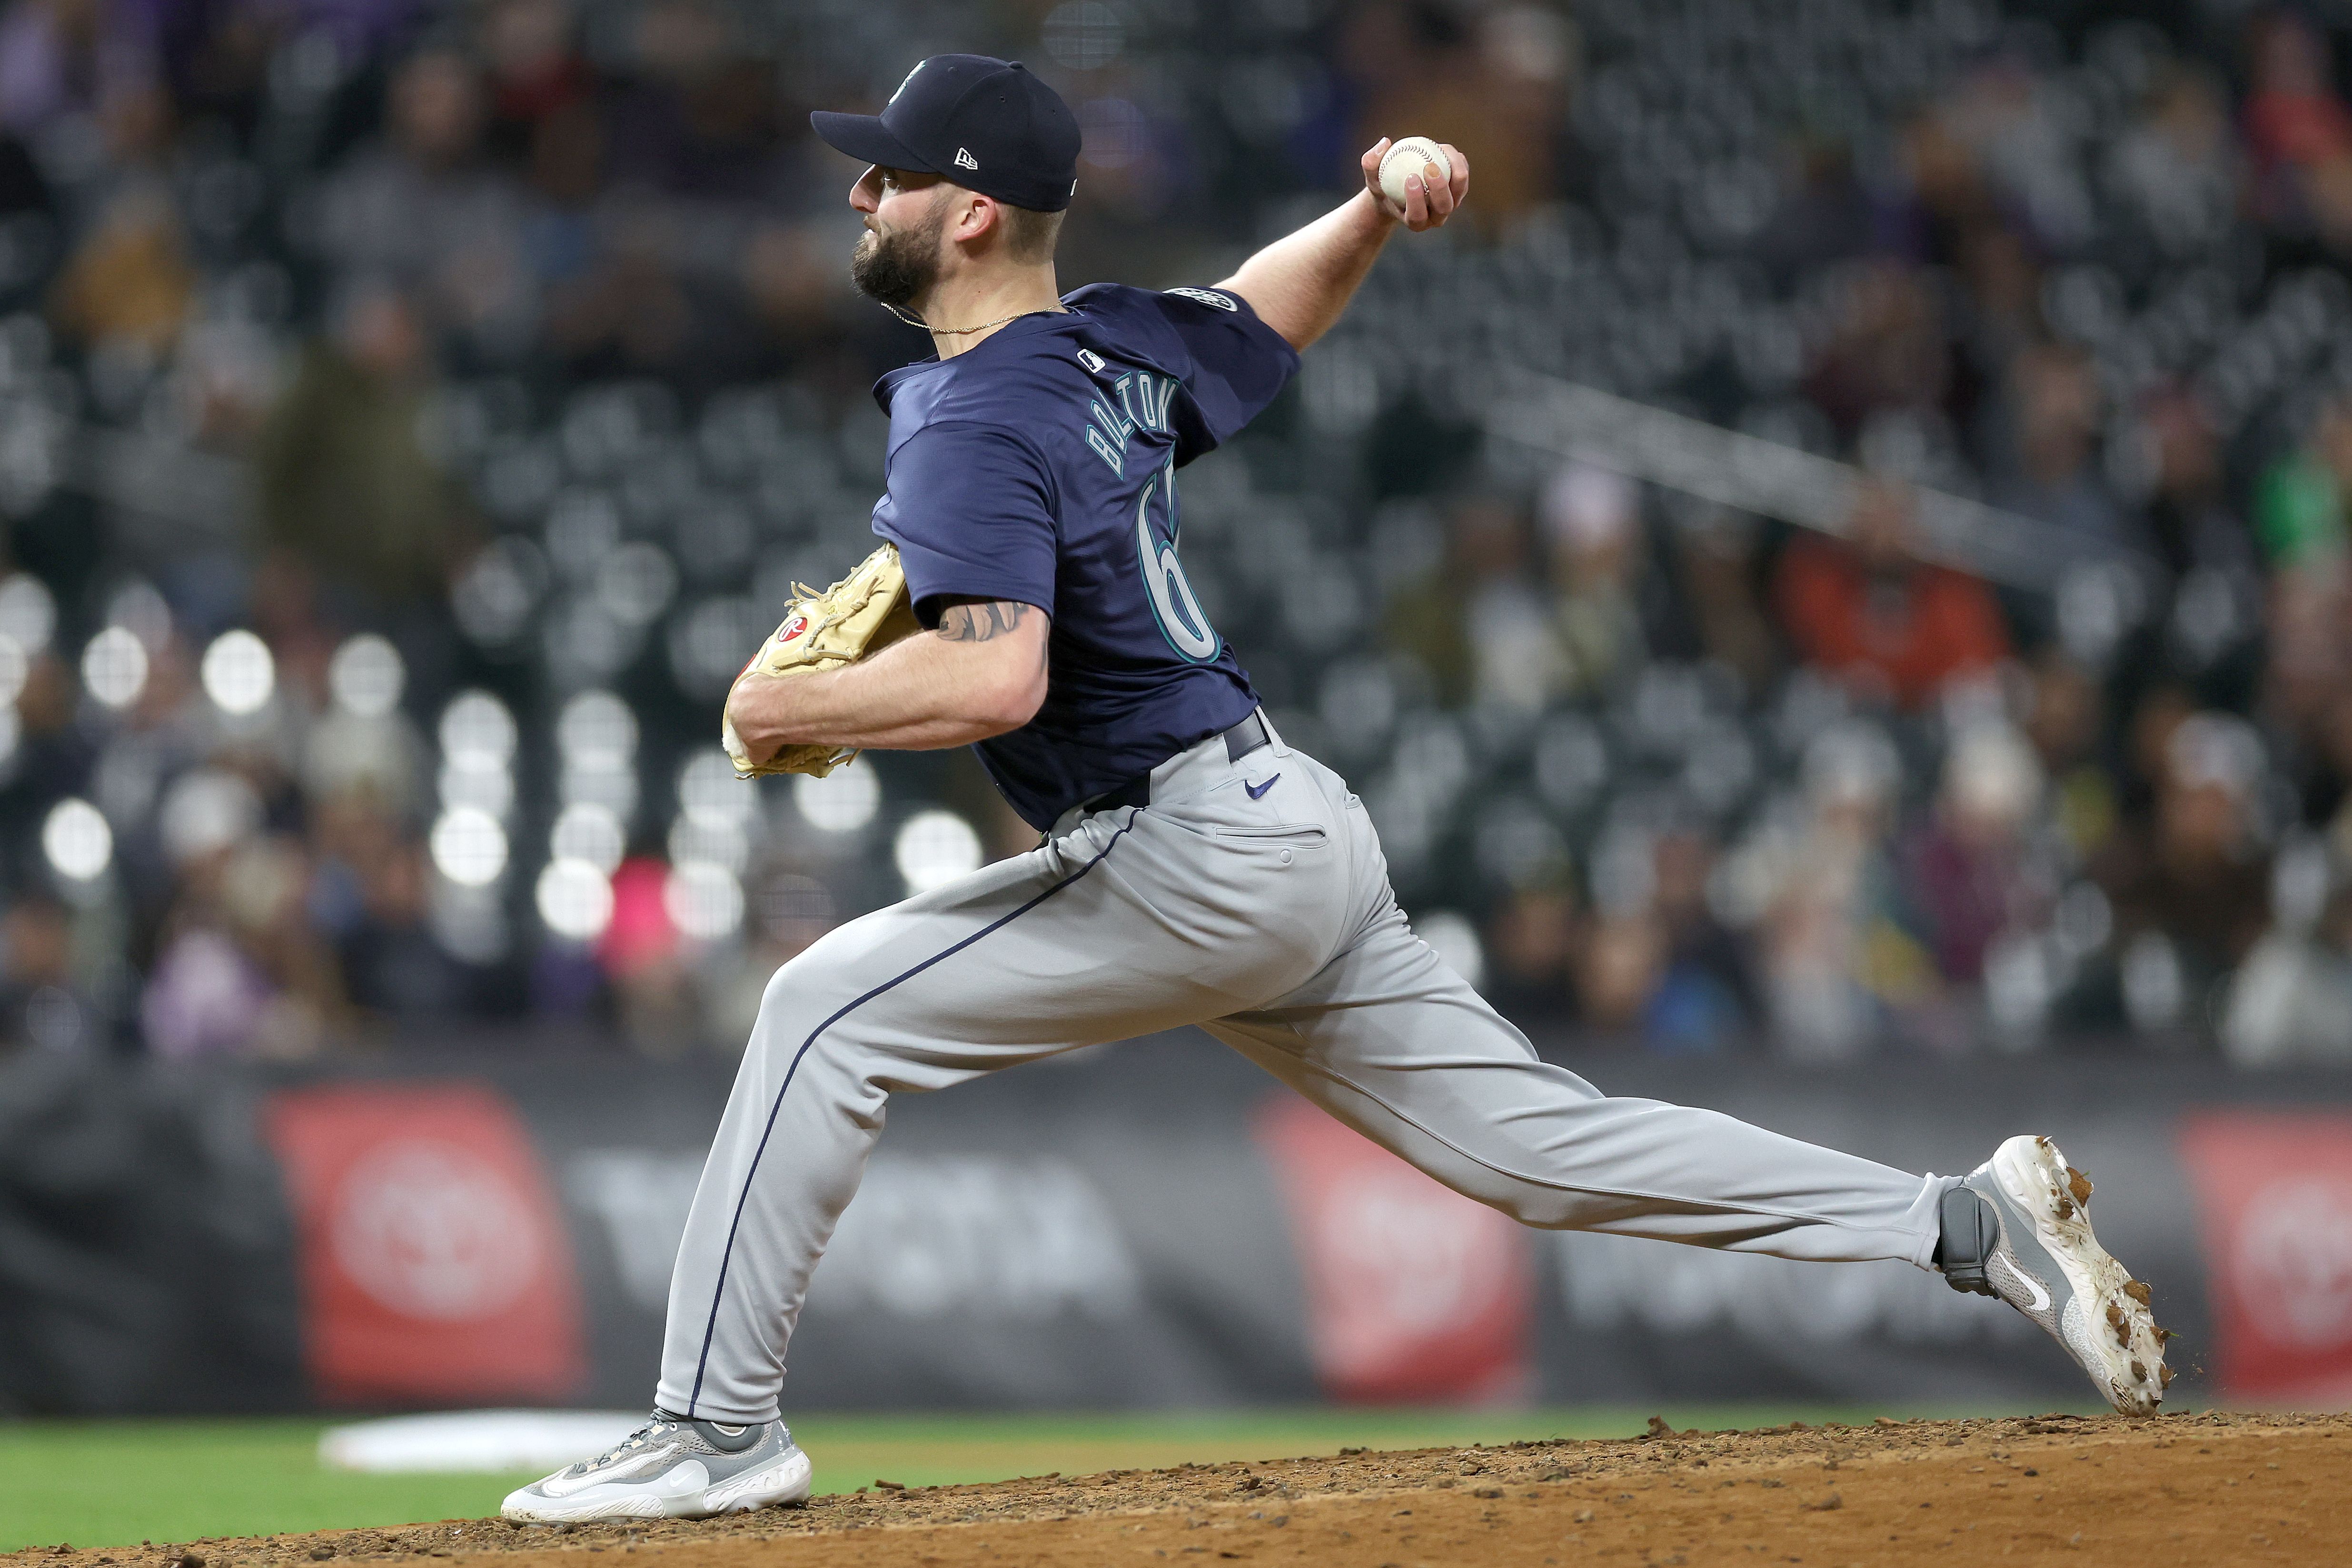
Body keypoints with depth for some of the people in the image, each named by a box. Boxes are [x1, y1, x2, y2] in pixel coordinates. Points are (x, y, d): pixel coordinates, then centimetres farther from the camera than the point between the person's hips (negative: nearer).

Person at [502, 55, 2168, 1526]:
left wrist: (781, 707, -15)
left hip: (1197, 854, -10)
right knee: (1545, 1143, 10)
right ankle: (1972, 1223, 7)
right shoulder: (1111, 345, 13)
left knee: (830, 1013, -6)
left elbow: (995, 679, -29)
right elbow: (1267, 311, 34)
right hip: (1300, 841, 10)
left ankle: (717, 1425, -5)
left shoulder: (972, 426, -15)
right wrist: (1376, 213, 14)